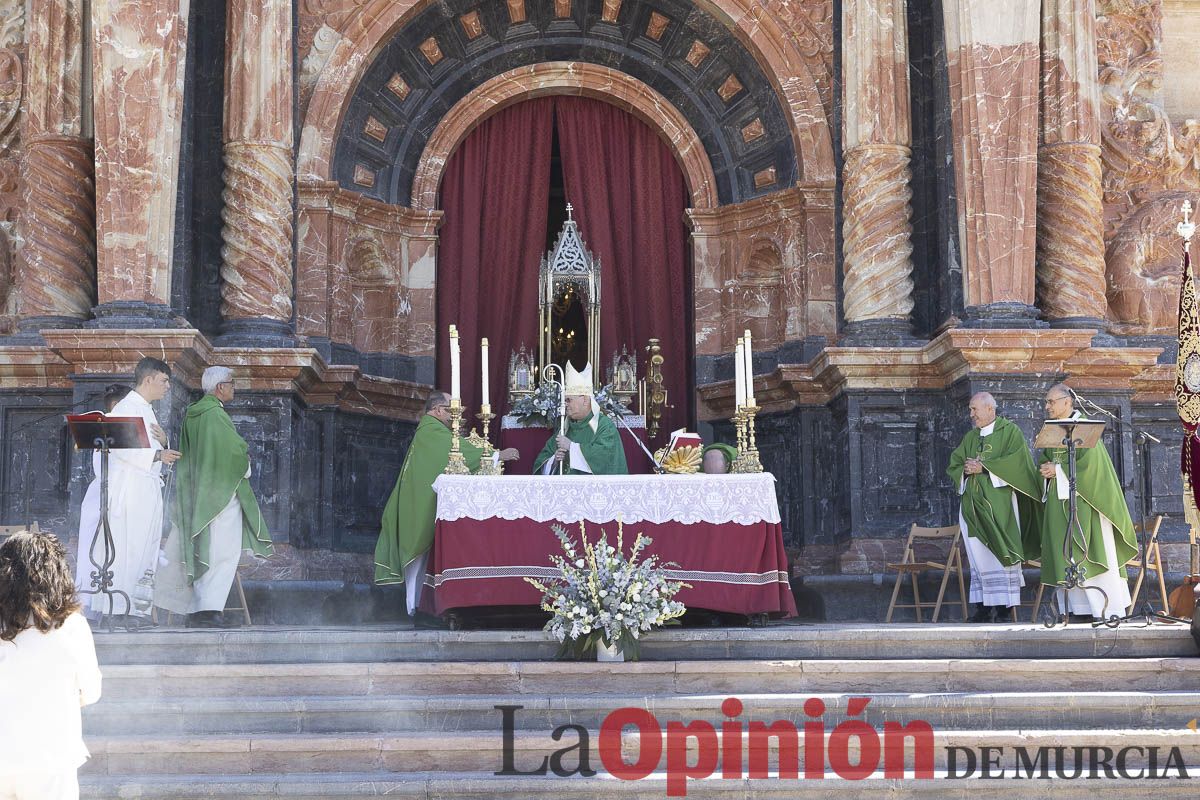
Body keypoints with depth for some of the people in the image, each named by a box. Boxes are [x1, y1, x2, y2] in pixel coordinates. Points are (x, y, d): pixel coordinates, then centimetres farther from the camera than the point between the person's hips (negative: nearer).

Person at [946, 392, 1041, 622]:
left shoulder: (1010, 431, 3)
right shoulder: (970, 437, 21)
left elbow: (1016, 460, -11)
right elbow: (954, 465, 17)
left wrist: (984, 467, -13)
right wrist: (965, 470, -5)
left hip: (999, 502, -5)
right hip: (973, 504, 5)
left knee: (998, 552, -9)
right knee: (979, 555, 0)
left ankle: (1002, 606, -8)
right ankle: (985, 606, 0)